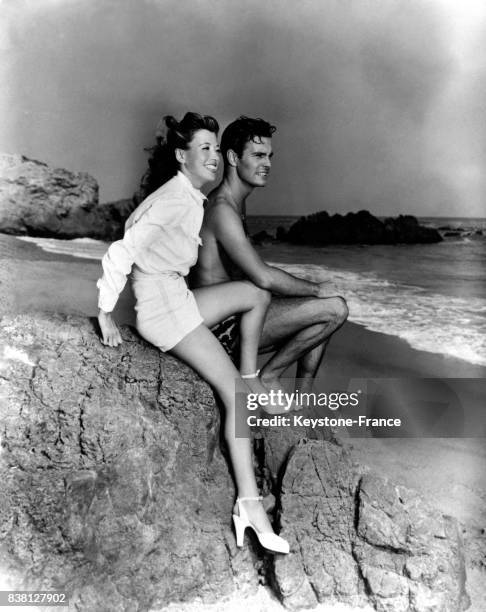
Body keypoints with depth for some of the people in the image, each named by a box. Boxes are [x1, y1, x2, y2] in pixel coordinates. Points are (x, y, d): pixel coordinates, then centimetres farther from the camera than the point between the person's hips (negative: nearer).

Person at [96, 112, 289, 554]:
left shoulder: (191, 199, 12)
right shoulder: (174, 199, -17)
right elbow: (120, 252, -21)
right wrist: (106, 314, -15)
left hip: (178, 299, 9)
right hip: (162, 306, -9)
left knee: (257, 294, 10)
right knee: (233, 392, -13)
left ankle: (252, 381, 9)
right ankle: (249, 503, -11)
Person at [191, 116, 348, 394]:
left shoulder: (235, 204, 15)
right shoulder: (222, 209, -18)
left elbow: (255, 276, 18)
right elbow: (264, 277, -27)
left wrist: (310, 289, 6)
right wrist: (316, 289, -13)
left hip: (234, 314, 10)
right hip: (223, 327, -10)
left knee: (323, 317, 19)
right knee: (335, 308, -16)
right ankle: (269, 376, 0)